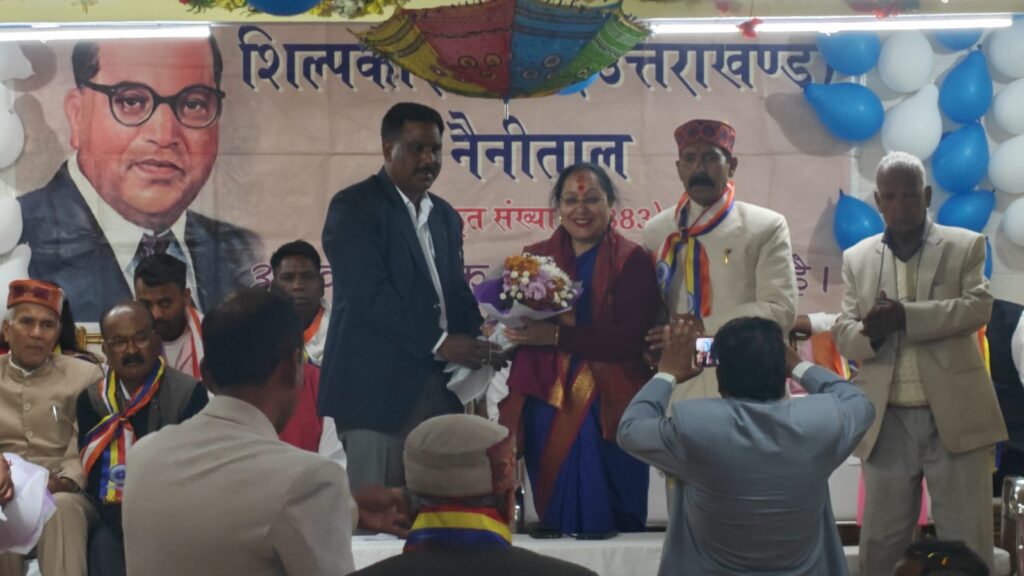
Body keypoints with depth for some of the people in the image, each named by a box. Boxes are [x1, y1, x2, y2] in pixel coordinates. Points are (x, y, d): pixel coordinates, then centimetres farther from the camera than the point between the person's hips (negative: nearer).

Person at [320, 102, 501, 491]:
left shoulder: (445, 216, 18)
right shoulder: (354, 207, -5)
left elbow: (456, 293, 15)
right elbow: (369, 295, -16)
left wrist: (477, 342, -6)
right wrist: (439, 343, -20)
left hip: (439, 387, 7)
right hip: (378, 387, -6)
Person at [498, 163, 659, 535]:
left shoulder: (632, 262, -1)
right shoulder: (535, 258, 11)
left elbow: (631, 339, -13)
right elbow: (514, 326, 11)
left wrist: (557, 336, -20)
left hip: (606, 412, -3)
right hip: (546, 412, 4)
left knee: (605, 526, -4)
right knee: (554, 523, 6)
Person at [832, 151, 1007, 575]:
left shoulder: (964, 246, 4)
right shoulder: (857, 259, 10)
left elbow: (977, 306, -11)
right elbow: (843, 334, 4)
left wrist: (904, 316, -21)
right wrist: (870, 332, -20)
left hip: (955, 416, -2)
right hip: (887, 422, 2)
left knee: (966, 542, 4)